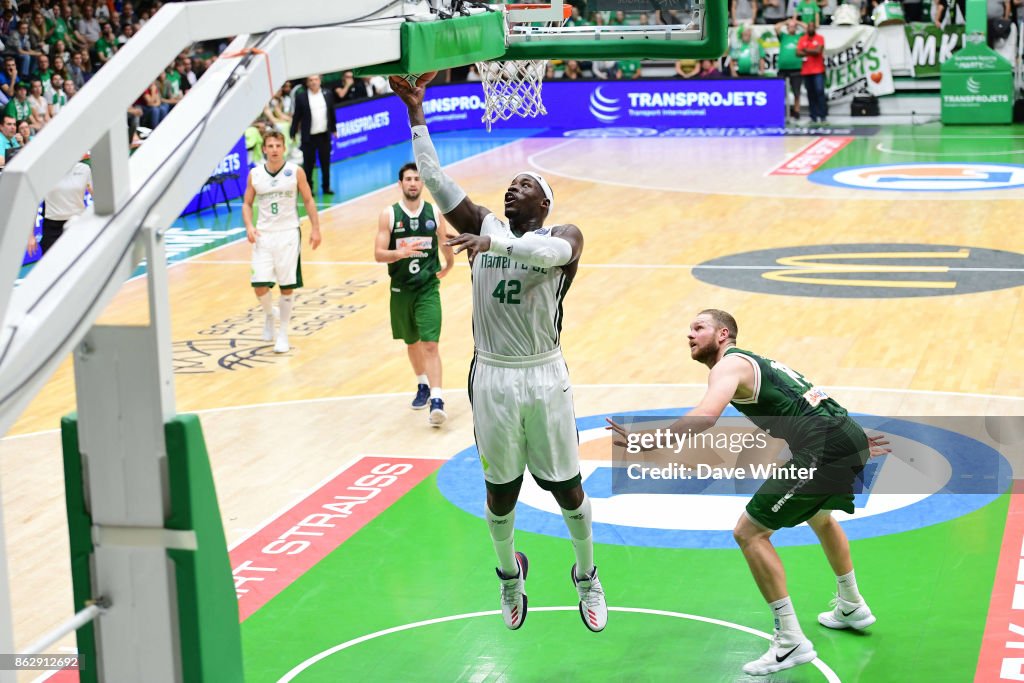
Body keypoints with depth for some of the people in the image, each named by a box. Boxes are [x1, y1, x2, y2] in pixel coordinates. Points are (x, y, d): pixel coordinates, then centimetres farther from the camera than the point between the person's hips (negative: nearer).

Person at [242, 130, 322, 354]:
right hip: (264, 235, 1)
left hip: (288, 234, -1)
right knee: (260, 285, -8)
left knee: (287, 286, 1)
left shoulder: (295, 172, -4)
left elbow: (308, 201, 3)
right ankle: (268, 315, 24)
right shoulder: (255, 174, 1)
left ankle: (283, 333, 15)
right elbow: (247, 203, 9)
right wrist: (249, 226, -8)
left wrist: (316, 229, -2)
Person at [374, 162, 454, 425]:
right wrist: (400, 253, -28)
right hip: (401, 289, 2)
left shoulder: (434, 213, -1)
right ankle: (423, 386, 41)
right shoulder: (389, 215, -5)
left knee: (430, 344, -14)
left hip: (428, 288, -1)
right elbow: (378, 254, -11)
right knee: (412, 342, 18)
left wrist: (448, 267, 25)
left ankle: (436, 400, -20)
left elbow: (445, 243, 17)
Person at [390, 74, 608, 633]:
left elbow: (554, 251, -31)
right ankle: (509, 572, 40)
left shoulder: (563, 236, -5)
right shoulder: (484, 226, 4)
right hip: (491, 377, 2)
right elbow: (435, 180, -6)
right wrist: (415, 112, -13)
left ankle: (586, 577, 32)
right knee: (500, 490, 14)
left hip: (544, 377, -2)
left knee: (566, 487, 9)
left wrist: (494, 243, -46)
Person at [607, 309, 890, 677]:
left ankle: (791, 642, -2)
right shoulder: (758, 362, 26)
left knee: (749, 533, -3)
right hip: (850, 437, 10)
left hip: (823, 450, -10)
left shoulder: (729, 365, -3)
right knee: (819, 516, 37)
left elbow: (705, 416, -21)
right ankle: (852, 607, 53)